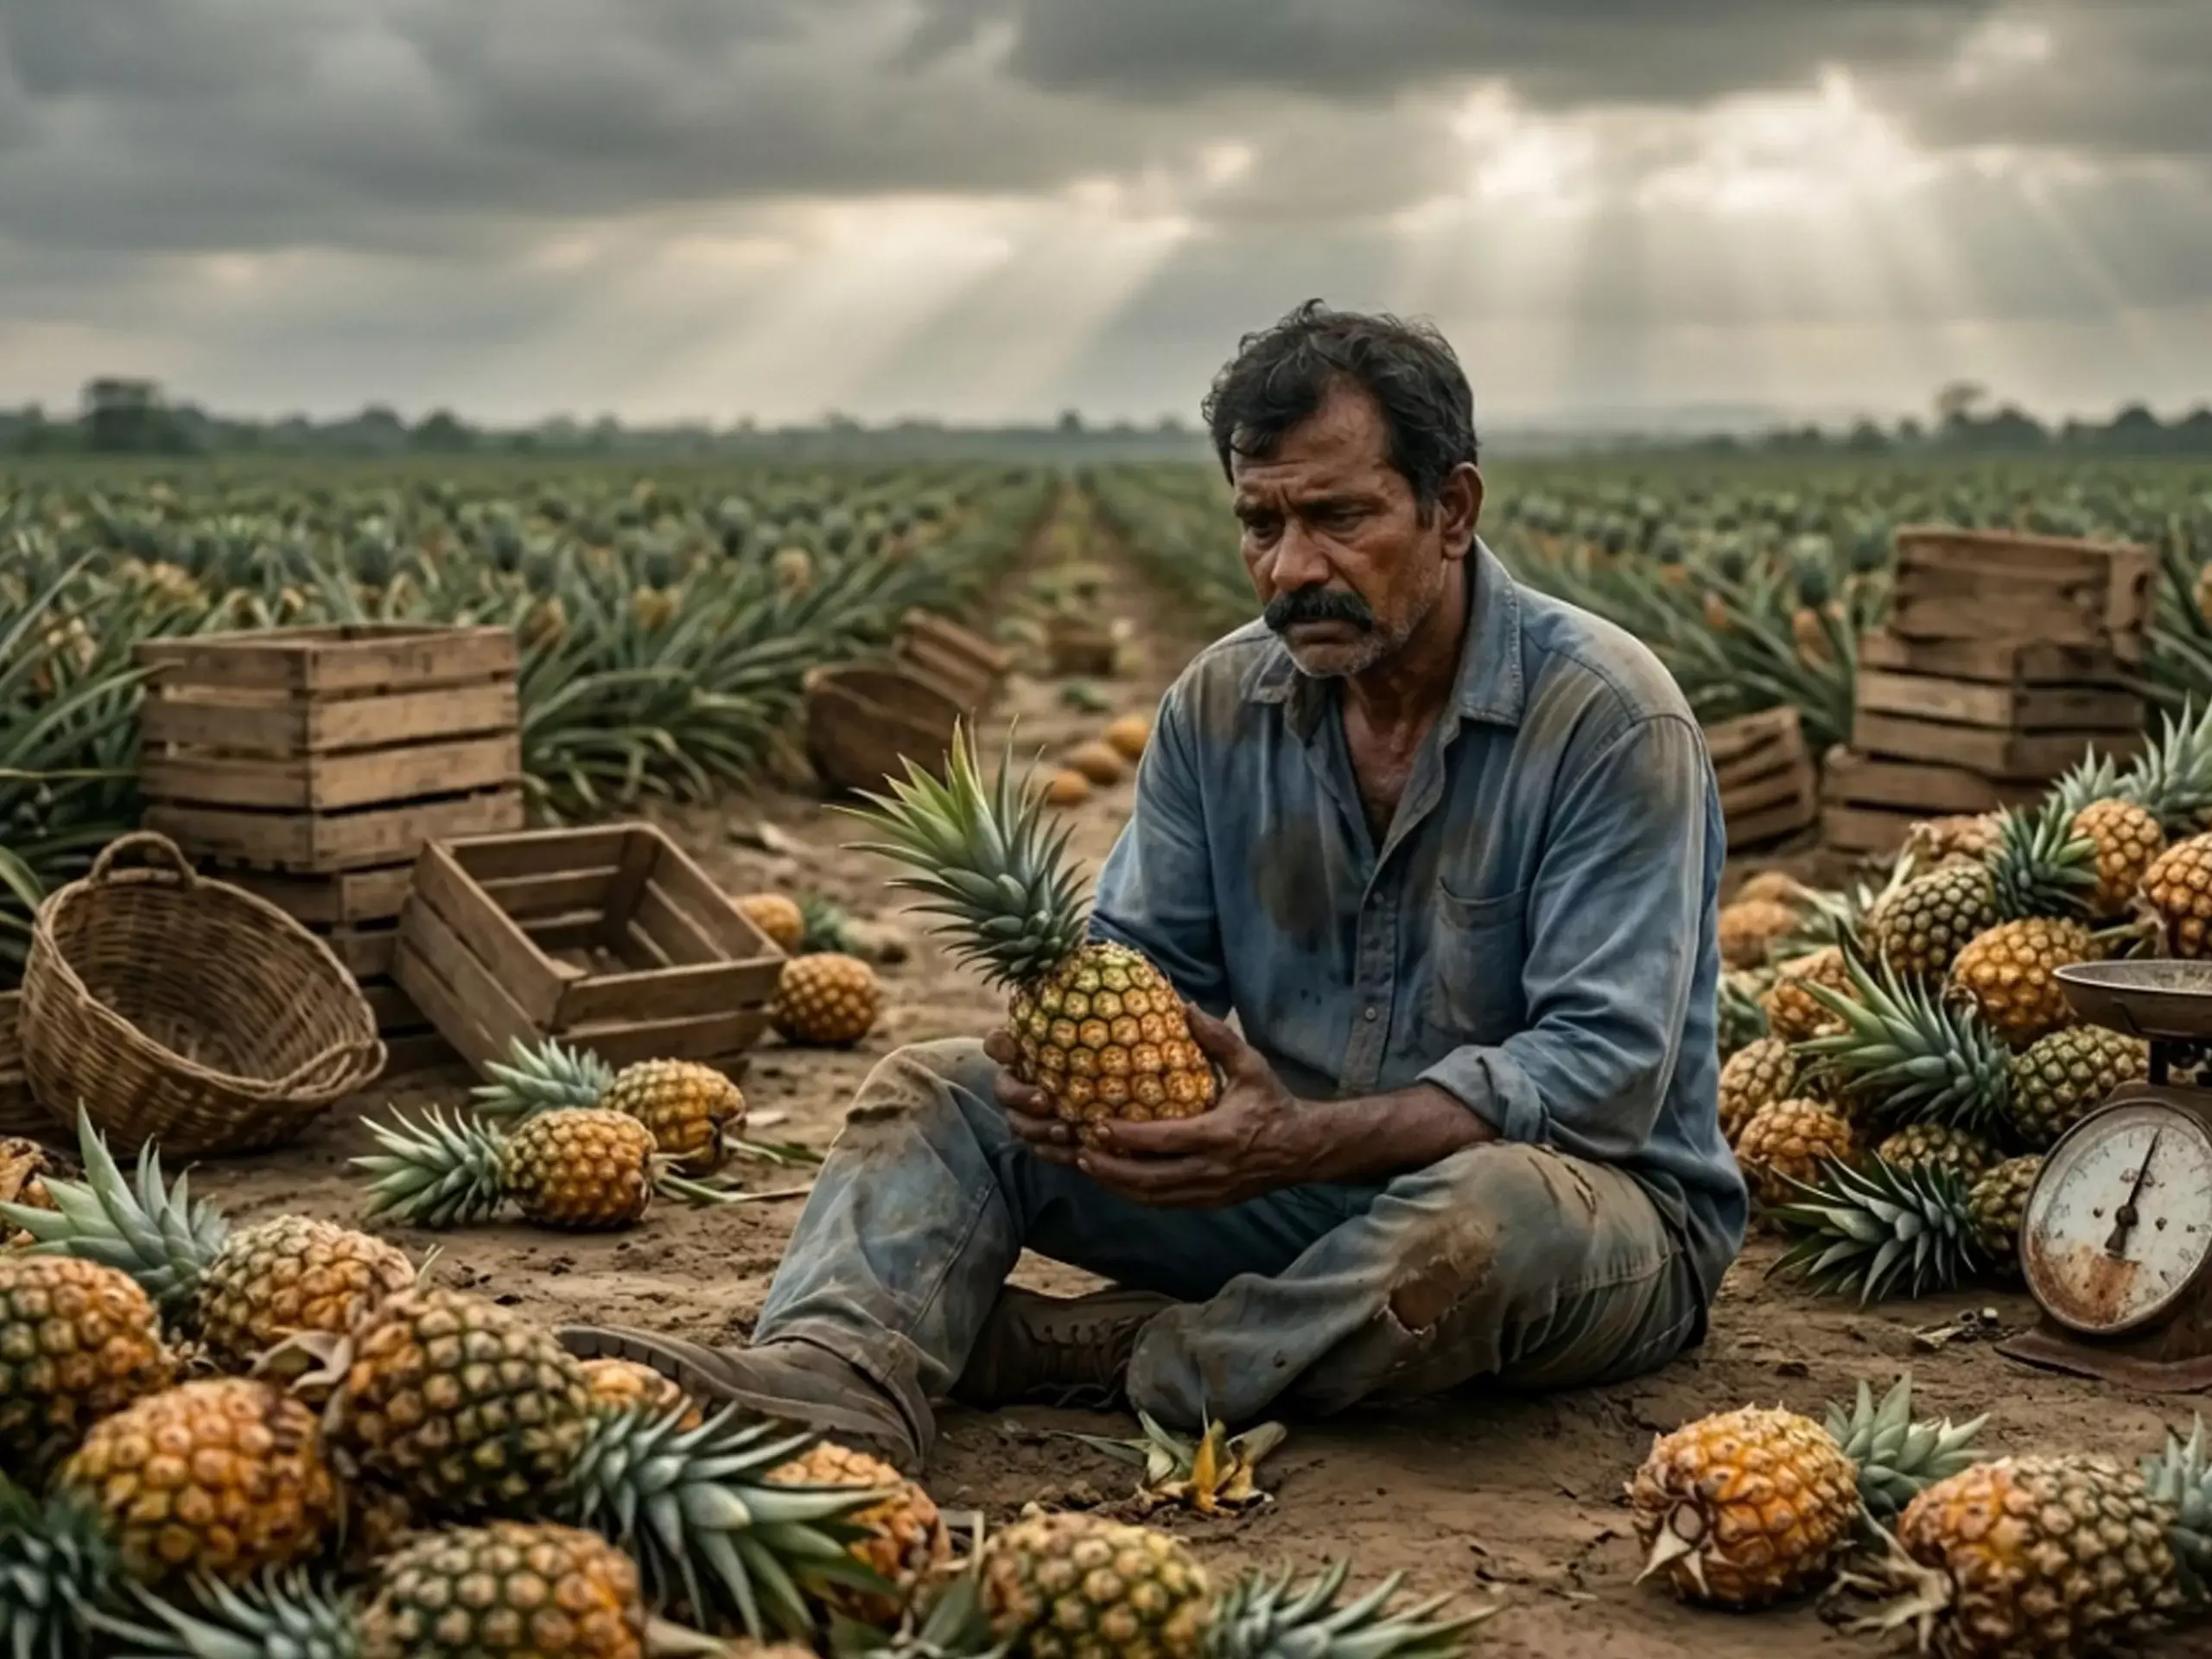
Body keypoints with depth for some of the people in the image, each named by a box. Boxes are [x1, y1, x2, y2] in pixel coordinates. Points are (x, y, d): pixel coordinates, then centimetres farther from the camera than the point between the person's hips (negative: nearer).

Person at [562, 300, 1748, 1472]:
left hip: (1614, 1205, -5)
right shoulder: (1220, 705, 1)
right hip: (1300, 1177, 5)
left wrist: (1307, 1140, -34)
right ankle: (835, 1389, -38)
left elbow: (1606, 1068, -23)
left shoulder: (1606, 717, -17)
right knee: (937, 1092, -8)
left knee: (1495, 1210, -41)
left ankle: (1063, 1354, -24)